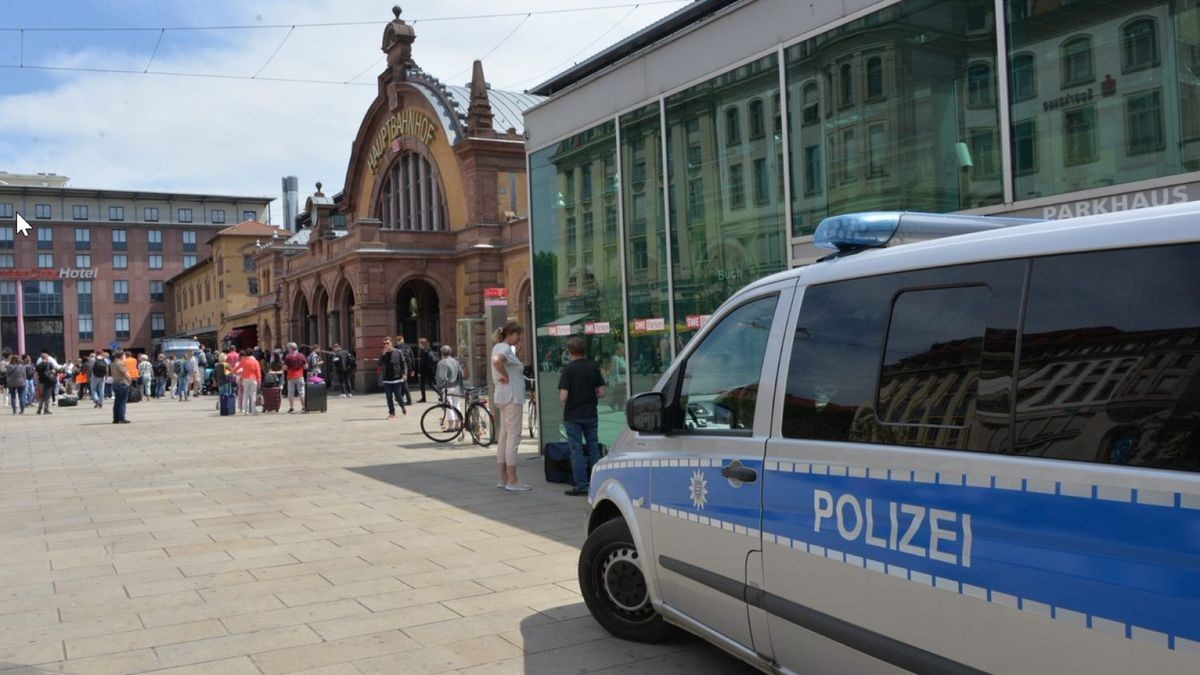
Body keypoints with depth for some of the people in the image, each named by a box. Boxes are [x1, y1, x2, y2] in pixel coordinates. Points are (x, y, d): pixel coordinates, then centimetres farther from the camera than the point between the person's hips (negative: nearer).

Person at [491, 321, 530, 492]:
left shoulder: (500, 347, 16)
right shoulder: (505, 348, -14)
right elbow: (497, 361, -35)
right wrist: (506, 376, -21)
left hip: (505, 397, 11)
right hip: (511, 397, -11)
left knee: (504, 438, 12)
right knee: (513, 438, -9)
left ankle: (503, 479, 18)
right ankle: (512, 482, -9)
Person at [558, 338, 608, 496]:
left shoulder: (568, 369, -13)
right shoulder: (593, 367, 0)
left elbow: (563, 396, -17)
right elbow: (602, 392, -1)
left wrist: (565, 403, 4)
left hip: (572, 416, -4)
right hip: (591, 413, 4)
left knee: (576, 450, 1)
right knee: (593, 447, 13)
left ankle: (581, 486, 1)